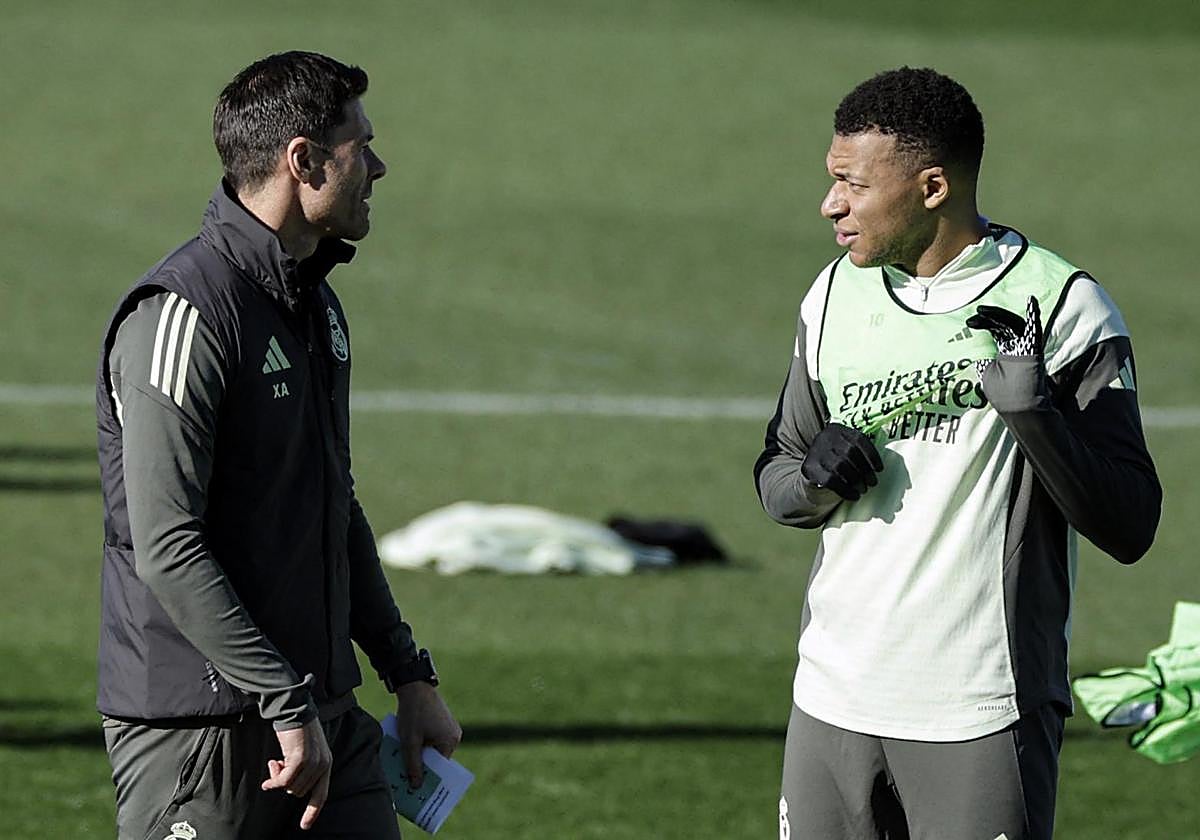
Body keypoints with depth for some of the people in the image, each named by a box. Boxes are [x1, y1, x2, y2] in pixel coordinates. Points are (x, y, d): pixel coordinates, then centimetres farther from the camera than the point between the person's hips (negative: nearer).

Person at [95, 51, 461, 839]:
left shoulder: (317, 303, 15)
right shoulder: (184, 312, -16)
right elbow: (166, 549, -22)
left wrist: (410, 675, 20)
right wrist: (288, 708, -22)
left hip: (325, 716, 9)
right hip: (199, 736, -9)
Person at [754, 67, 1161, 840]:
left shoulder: (1061, 306, -7)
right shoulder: (836, 297, 11)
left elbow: (1128, 529, -9)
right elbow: (778, 477, 20)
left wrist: (1034, 413, -24)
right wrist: (811, 479, -3)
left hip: (982, 717, -5)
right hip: (833, 699, 5)